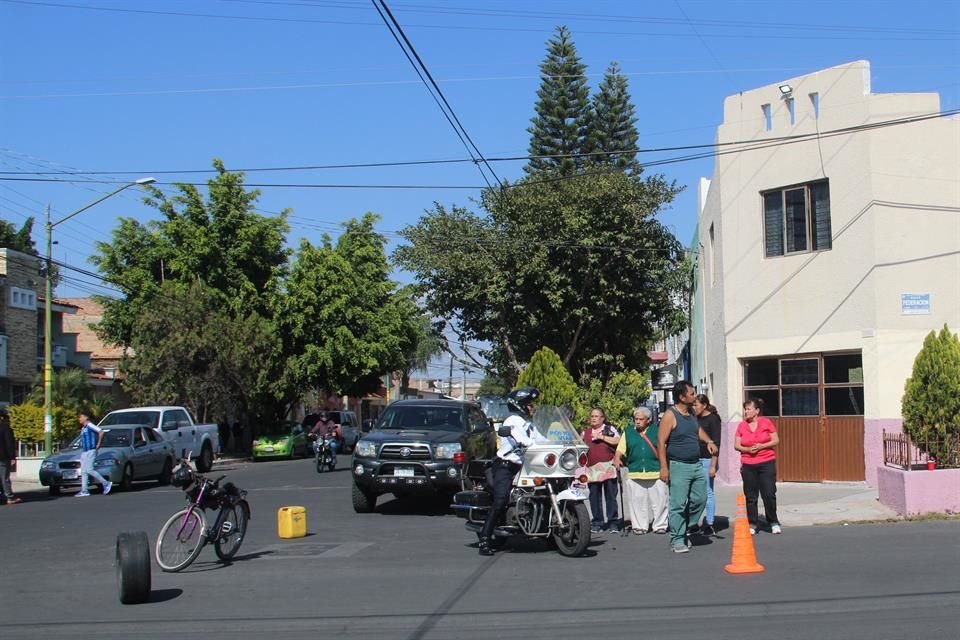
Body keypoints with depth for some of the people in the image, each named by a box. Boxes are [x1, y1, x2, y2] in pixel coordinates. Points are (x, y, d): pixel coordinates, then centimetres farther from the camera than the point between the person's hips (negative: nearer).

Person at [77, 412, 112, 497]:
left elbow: (101, 431, -20)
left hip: (91, 451, -9)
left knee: (89, 470, -14)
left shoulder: (89, 425, -10)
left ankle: (106, 483, -6)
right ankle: (84, 491, 2)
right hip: (84, 452, 9)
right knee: (83, 471, 3)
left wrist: (98, 444, -15)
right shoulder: (83, 428, 18)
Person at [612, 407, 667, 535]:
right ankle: (639, 526, 11)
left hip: (656, 472, -1)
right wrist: (617, 458, -6)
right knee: (637, 502, 2)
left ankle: (660, 525, 10)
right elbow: (621, 449, 13)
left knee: (659, 500, 0)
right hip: (635, 473, 2)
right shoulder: (628, 432, 13)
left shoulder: (657, 431, 8)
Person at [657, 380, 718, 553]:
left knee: (700, 500, 9)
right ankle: (677, 540, 3)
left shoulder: (691, 412, 11)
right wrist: (664, 467, -20)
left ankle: (684, 531, 24)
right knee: (678, 504, -5)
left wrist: (708, 441, 8)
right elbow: (661, 442, -15)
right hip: (679, 466, -8)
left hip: (696, 465, 8)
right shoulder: (670, 415, -13)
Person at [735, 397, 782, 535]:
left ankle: (773, 522, 11)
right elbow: (736, 445, 6)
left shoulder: (767, 423, 0)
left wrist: (761, 446, -14)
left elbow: (776, 441, 0)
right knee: (750, 496, 4)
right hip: (748, 465, 2)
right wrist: (747, 449, -13)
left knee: (769, 494, -4)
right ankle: (752, 524, 11)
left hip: (767, 463, -2)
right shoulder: (741, 426, 6)